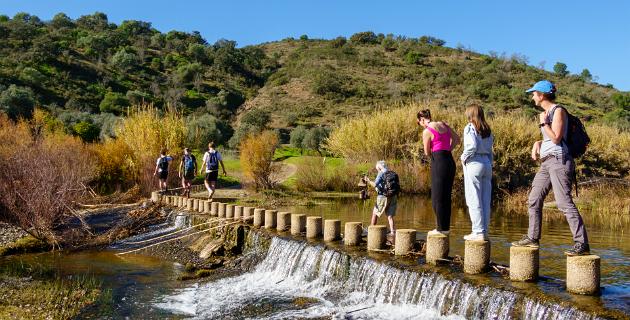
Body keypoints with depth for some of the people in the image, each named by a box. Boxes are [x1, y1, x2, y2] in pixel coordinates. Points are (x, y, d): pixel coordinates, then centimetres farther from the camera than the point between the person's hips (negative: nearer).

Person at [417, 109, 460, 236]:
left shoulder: (427, 131, -11)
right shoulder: (444, 124, 11)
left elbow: (427, 153, -4)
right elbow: (457, 139, 19)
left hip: (439, 163, -8)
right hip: (450, 161, 8)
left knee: (438, 197, 1)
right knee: (446, 196, 13)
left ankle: (442, 228, 5)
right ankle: (446, 227, 18)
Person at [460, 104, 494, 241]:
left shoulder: (470, 127, -6)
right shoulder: (487, 130, 14)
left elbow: (473, 145, -20)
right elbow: (490, 150, 13)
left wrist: (464, 157, -7)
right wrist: (490, 165, 16)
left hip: (474, 163, -7)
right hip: (487, 163, 7)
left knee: (474, 200, -3)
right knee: (485, 200, 8)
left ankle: (478, 232, -3)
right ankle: (484, 231, 13)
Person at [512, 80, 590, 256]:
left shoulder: (558, 111, -8)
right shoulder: (546, 112, 17)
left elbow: (556, 138, -15)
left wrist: (543, 123, -8)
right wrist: (537, 143, 8)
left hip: (558, 160, -10)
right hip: (546, 162, 10)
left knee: (564, 202, -14)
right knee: (534, 200, 11)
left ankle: (582, 243, -12)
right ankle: (532, 238, 21)